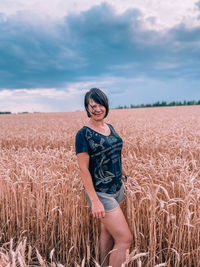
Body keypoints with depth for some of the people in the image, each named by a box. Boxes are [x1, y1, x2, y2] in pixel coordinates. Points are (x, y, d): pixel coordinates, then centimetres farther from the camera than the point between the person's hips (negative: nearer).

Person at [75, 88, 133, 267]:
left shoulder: (110, 128, 6)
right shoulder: (83, 134, -16)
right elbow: (83, 169, -17)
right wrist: (94, 201, -20)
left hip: (117, 188, 7)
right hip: (100, 193, -7)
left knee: (108, 232, 20)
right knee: (125, 239, -4)